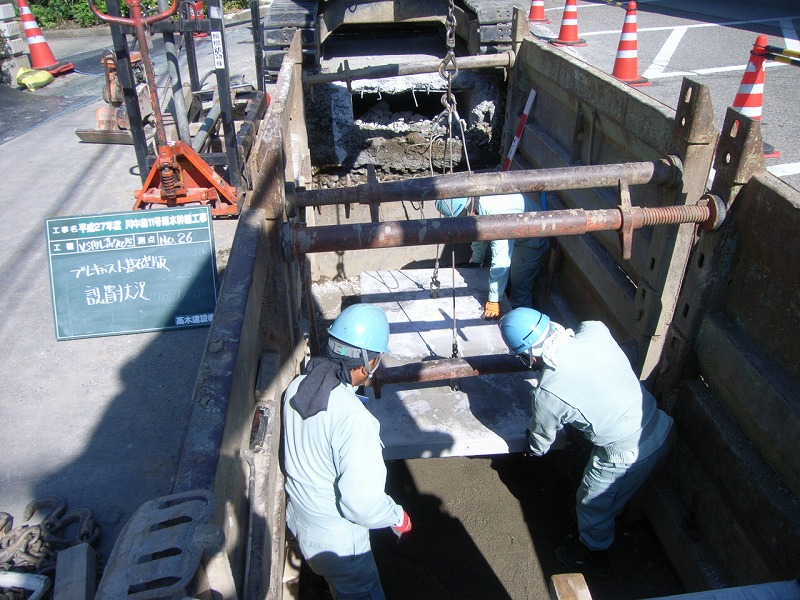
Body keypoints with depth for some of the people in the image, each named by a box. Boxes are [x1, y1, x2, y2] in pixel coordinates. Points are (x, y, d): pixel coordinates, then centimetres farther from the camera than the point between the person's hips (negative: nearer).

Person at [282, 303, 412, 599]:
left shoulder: (298, 386, -14)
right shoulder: (354, 419, -36)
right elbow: (362, 503, -31)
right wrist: (398, 517, -12)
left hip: (297, 519, 7)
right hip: (335, 540, -7)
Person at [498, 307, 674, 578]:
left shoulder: (548, 393, -25)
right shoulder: (595, 330, -15)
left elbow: (540, 441, -4)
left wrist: (533, 448, 18)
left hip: (626, 456, -6)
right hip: (662, 430, 6)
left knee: (593, 504, 23)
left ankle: (593, 556, 49)